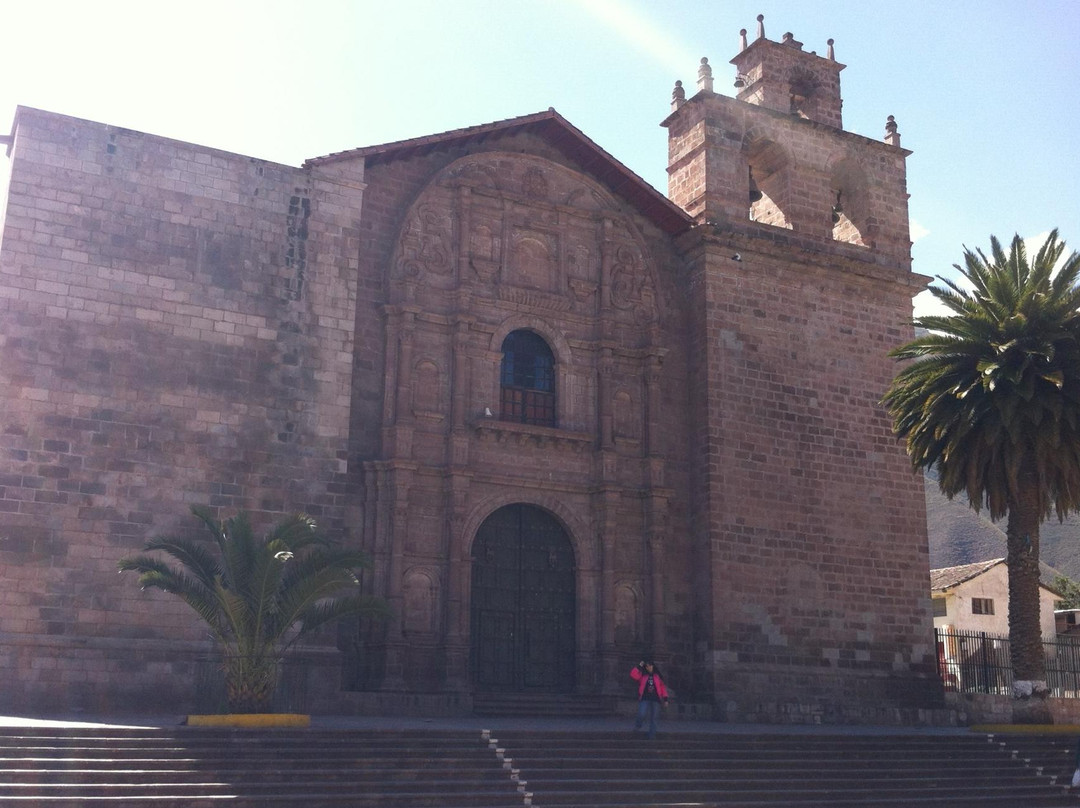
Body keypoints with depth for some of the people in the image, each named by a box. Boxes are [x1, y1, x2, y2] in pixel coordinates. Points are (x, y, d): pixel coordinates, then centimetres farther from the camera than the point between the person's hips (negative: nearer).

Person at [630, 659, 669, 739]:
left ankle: (652, 737, 9)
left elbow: (663, 687, 9)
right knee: (642, 715, -20)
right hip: (644, 699, -1)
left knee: (653, 719, 3)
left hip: (655, 699, 2)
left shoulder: (657, 676, 12)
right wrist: (639, 666, -5)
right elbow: (633, 675, -8)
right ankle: (637, 726, 12)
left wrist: (665, 699, 3)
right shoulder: (642, 675, 9)